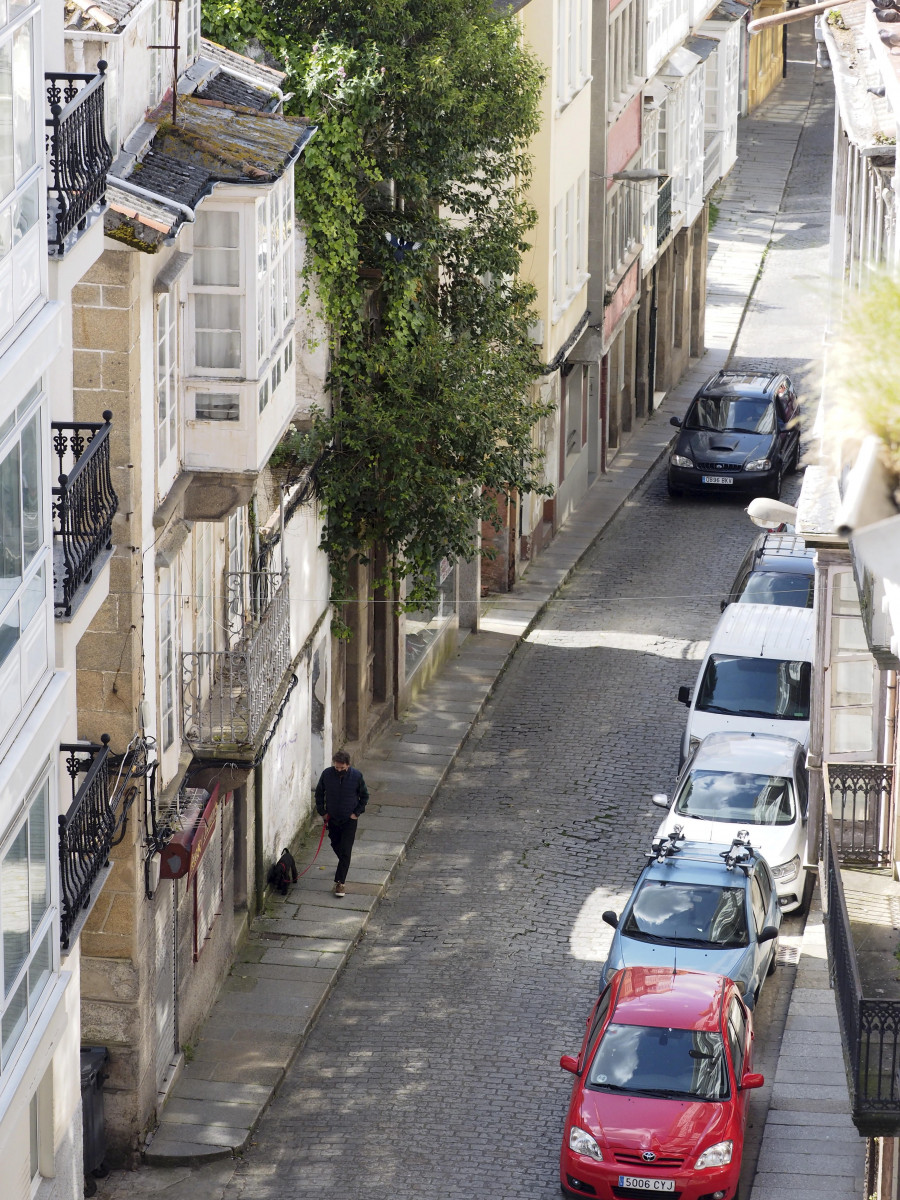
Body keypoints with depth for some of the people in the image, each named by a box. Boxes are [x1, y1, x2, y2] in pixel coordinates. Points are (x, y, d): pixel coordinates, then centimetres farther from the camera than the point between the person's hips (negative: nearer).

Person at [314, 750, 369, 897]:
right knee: (335, 844, 21)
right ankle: (343, 863, 52)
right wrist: (322, 811, -1)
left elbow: (364, 796, -2)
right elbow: (319, 793, 3)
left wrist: (357, 813, -7)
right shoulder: (327, 774, -13)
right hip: (332, 818, 3)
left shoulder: (356, 776, -17)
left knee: (346, 850, -6)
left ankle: (340, 882, -4)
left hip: (349, 819, -3)